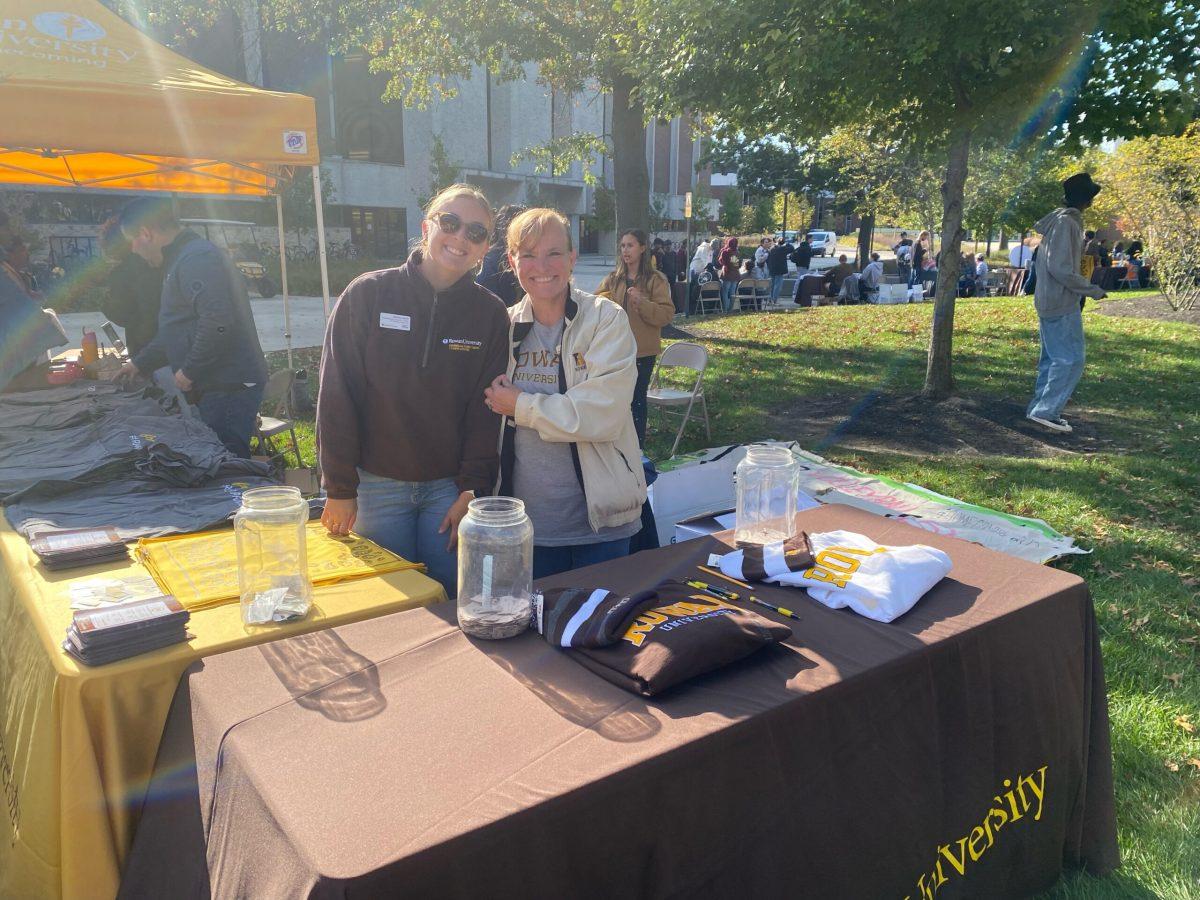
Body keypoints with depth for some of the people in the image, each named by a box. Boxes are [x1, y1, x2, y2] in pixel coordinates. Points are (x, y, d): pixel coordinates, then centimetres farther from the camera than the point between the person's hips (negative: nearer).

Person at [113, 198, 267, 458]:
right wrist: (140, 363, 35)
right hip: (214, 387, 11)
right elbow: (176, 330, 32)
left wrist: (189, 371, -17)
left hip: (229, 387, -11)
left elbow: (218, 324, -28)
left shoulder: (197, 259, -15)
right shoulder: (181, 261, 22)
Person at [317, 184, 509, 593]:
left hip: (451, 487, 1)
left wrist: (473, 490, -8)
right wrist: (339, 490, -6)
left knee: (452, 599, 1)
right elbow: (336, 396, -5)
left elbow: (487, 410, -1)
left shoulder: (490, 313, -1)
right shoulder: (367, 294, -5)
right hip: (378, 486, 0)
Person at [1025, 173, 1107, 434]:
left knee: (1052, 359, 14)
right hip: (1062, 304, -10)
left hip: (1048, 302, 10)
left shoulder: (1057, 220, 12)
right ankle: (1046, 411, -3)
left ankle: (1040, 408, 18)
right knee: (1071, 360, -5)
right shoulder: (1066, 223, -17)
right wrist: (1092, 290, -13)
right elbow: (1060, 269, -22)